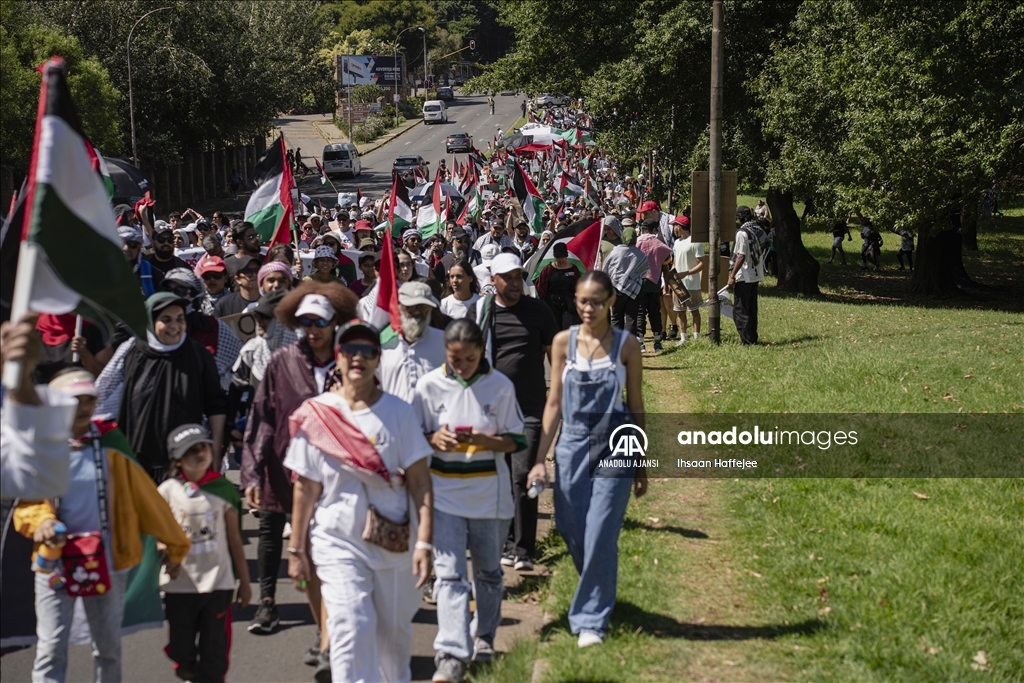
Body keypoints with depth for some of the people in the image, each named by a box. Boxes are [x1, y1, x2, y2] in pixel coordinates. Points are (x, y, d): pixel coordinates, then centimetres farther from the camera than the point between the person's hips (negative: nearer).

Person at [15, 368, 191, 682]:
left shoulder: (110, 443, -1)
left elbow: (145, 497, 3)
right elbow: (28, 500, -3)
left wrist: (174, 543, 7)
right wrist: (41, 521, -27)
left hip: (107, 560, 1)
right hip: (56, 561, -1)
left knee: (108, 646, 12)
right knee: (51, 648, -6)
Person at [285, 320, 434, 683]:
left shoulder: (398, 412, 0)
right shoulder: (315, 415, -1)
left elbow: (420, 482, -3)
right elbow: (306, 489, 3)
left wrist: (424, 542, -11)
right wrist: (296, 550, 4)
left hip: (395, 541, 1)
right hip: (338, 541, -1)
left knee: (394, 631, 12)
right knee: (352, 627, -14)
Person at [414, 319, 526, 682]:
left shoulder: (500, 386, -5)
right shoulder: (429, 385, -4)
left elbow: (516, 440, -2)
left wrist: (483, 440, -20)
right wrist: (434, 439, -19)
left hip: (489, 492, 1)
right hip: (444, 493, -1)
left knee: (488, 570, 17)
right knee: (449, 573, -10)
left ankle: (483, 636, 37)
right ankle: (452, 653, -13)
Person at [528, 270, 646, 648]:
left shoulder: (626, 344, -3)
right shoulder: (564, 341, 1)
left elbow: (636, 406, 4)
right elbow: (554, 402, 5)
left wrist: (641, 464, 6)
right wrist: (540, 459, 1)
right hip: (572, 446, 2)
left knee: (600, 536, -7)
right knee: (573, 533, 8)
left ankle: (591, 620, 4)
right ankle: (594, 595, 36)